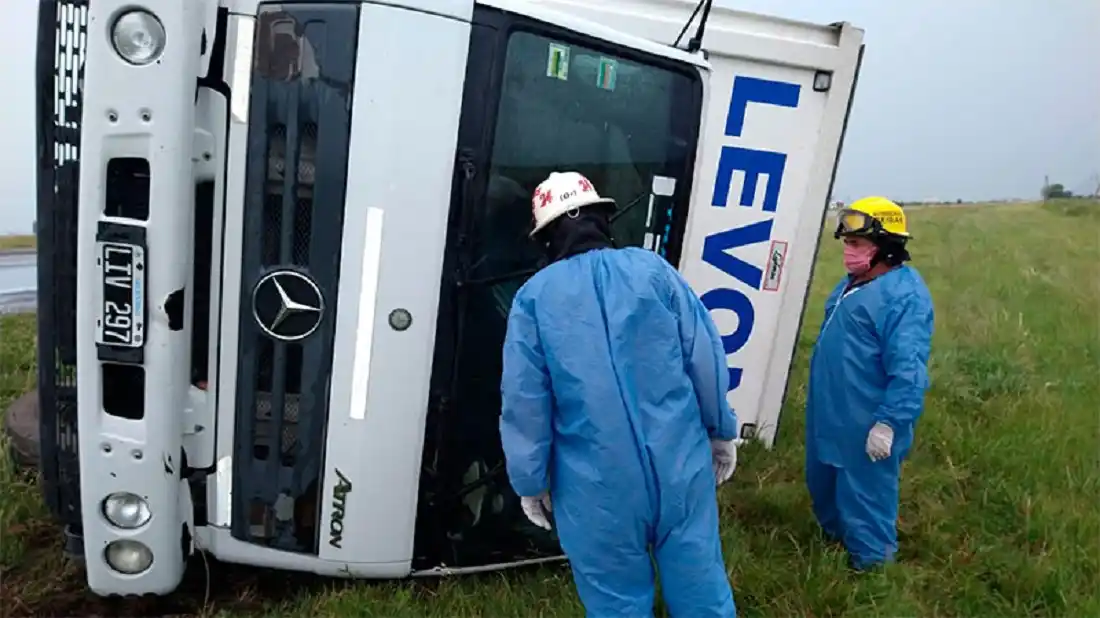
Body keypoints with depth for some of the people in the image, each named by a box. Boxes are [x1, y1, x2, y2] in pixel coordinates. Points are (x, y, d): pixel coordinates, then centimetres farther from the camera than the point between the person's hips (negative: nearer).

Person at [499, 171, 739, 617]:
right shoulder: (653, 269, -1)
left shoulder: (534, 296, -6)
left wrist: (529, 482, 6)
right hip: (680, 467, 2)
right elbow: (706, 359, 0)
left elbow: (525, 402, -5)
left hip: (598, 487, -2)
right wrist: (721, 431, 13)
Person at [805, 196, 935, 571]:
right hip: (832, 417, 10)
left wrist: (888, 423, -25)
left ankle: (870, 562, 26)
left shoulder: (904, 294, -21)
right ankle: (835, 539, 47)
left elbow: (908, 368, -25)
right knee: (825, 488, 25)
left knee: (865, 501, 6)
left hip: (867, 427, -10)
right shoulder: (853, 283, 10)